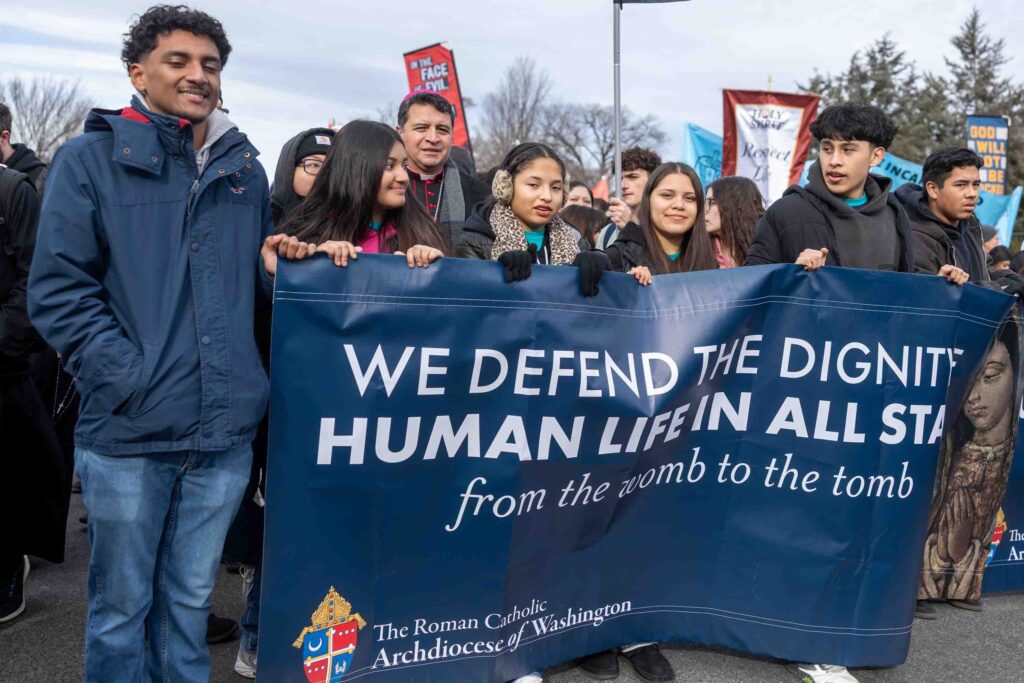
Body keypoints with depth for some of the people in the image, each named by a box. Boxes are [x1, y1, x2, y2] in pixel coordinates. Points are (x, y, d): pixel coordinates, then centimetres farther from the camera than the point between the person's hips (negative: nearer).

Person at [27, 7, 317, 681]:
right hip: (129, 431, -3)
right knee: (122, 605, 11)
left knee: (190, 598, 17)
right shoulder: (91, 158, 1)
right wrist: (128, 378, -15)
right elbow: (58, 289, -6)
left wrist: (279, 266, -1)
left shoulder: (245, 170, 13)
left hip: (225, 429, 3)